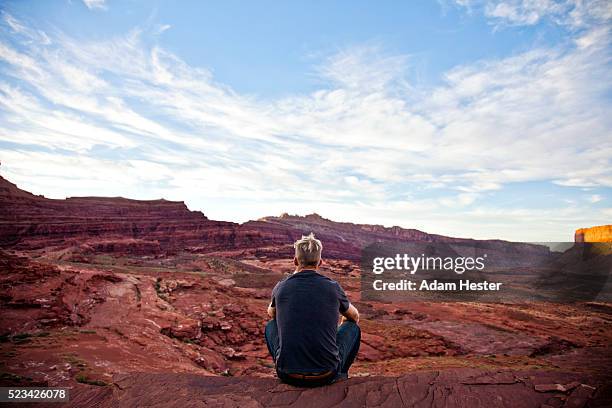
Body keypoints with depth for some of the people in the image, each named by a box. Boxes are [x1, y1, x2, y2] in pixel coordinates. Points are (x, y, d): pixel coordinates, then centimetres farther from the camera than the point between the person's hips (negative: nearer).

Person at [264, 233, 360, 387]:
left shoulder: (281, 287, -1)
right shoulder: (332, 287, -2)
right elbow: (355, 316, 19)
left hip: (288, 375, 1)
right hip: (326, 375, -1)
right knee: (353, 328, 22)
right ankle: (340, 376, 29)